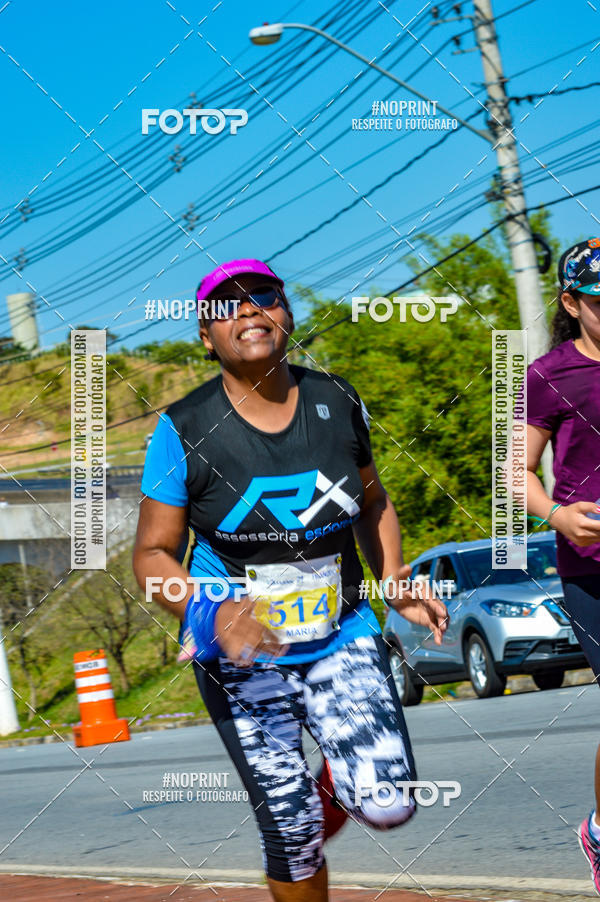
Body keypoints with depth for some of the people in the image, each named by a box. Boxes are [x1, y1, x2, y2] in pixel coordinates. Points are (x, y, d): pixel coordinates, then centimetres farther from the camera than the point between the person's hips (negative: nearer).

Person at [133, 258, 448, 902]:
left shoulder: (337, 403, -1)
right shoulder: (185, 431, -11)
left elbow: (372, 504, 16)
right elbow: (152, 554, -8)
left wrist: (394, 584, 1)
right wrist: (212, 613, -26)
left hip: (341, 638, 2)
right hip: (240, 658, -2)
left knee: (388, 805, -13)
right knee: (290, 829, -2)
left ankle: (336, 782, 23)